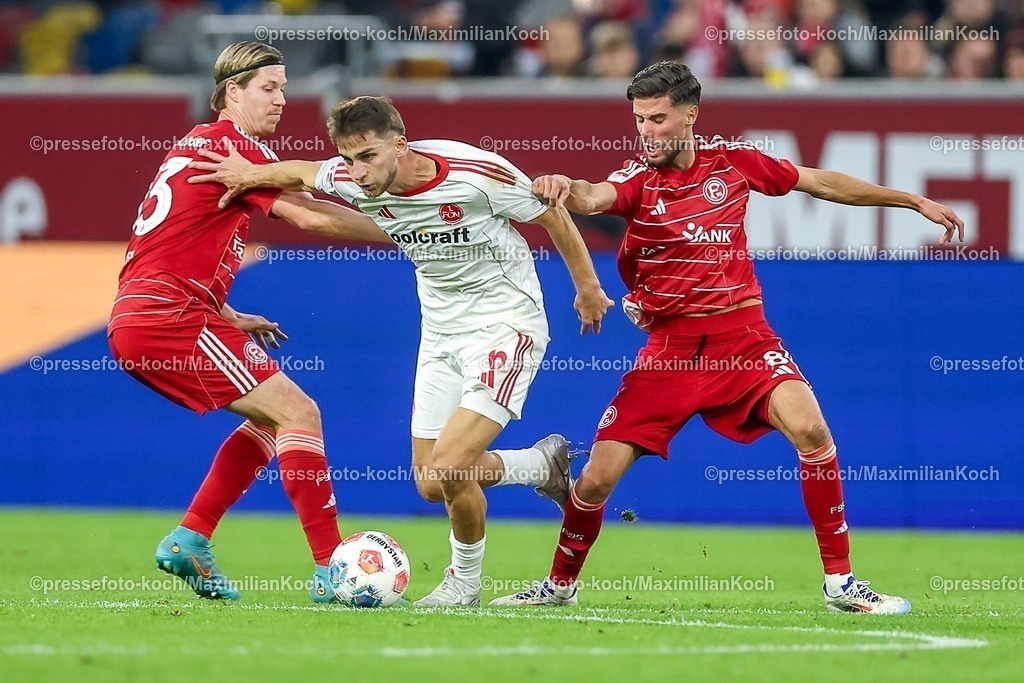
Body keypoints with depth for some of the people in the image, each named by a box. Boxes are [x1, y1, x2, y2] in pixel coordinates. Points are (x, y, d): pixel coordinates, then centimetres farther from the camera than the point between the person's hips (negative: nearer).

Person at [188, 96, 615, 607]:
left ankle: (464, 581, 7)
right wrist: (252, 173, -7)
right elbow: (301, 173, 12)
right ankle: (543, 463, 32)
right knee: (432, 486, 7)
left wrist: (587, 288, 5)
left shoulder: (478, 174, -25)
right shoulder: (356, 182, -11)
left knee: (449, 469, -20)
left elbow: (553, 216, -7)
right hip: (440, 331, 7)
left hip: (506, 325, -7)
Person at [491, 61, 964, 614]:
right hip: (670, 349, 0)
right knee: (597, 479, -4)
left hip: (743, 337, 0)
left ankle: (840, 583, -13)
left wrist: (915, 202, 21)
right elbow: (593, 198, -28)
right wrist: (564, 187, -53)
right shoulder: (639, 180, -4)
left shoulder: (733, 161, 2)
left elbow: (822, 182, 16)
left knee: (809, 429, -25)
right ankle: (560, 585, 25)